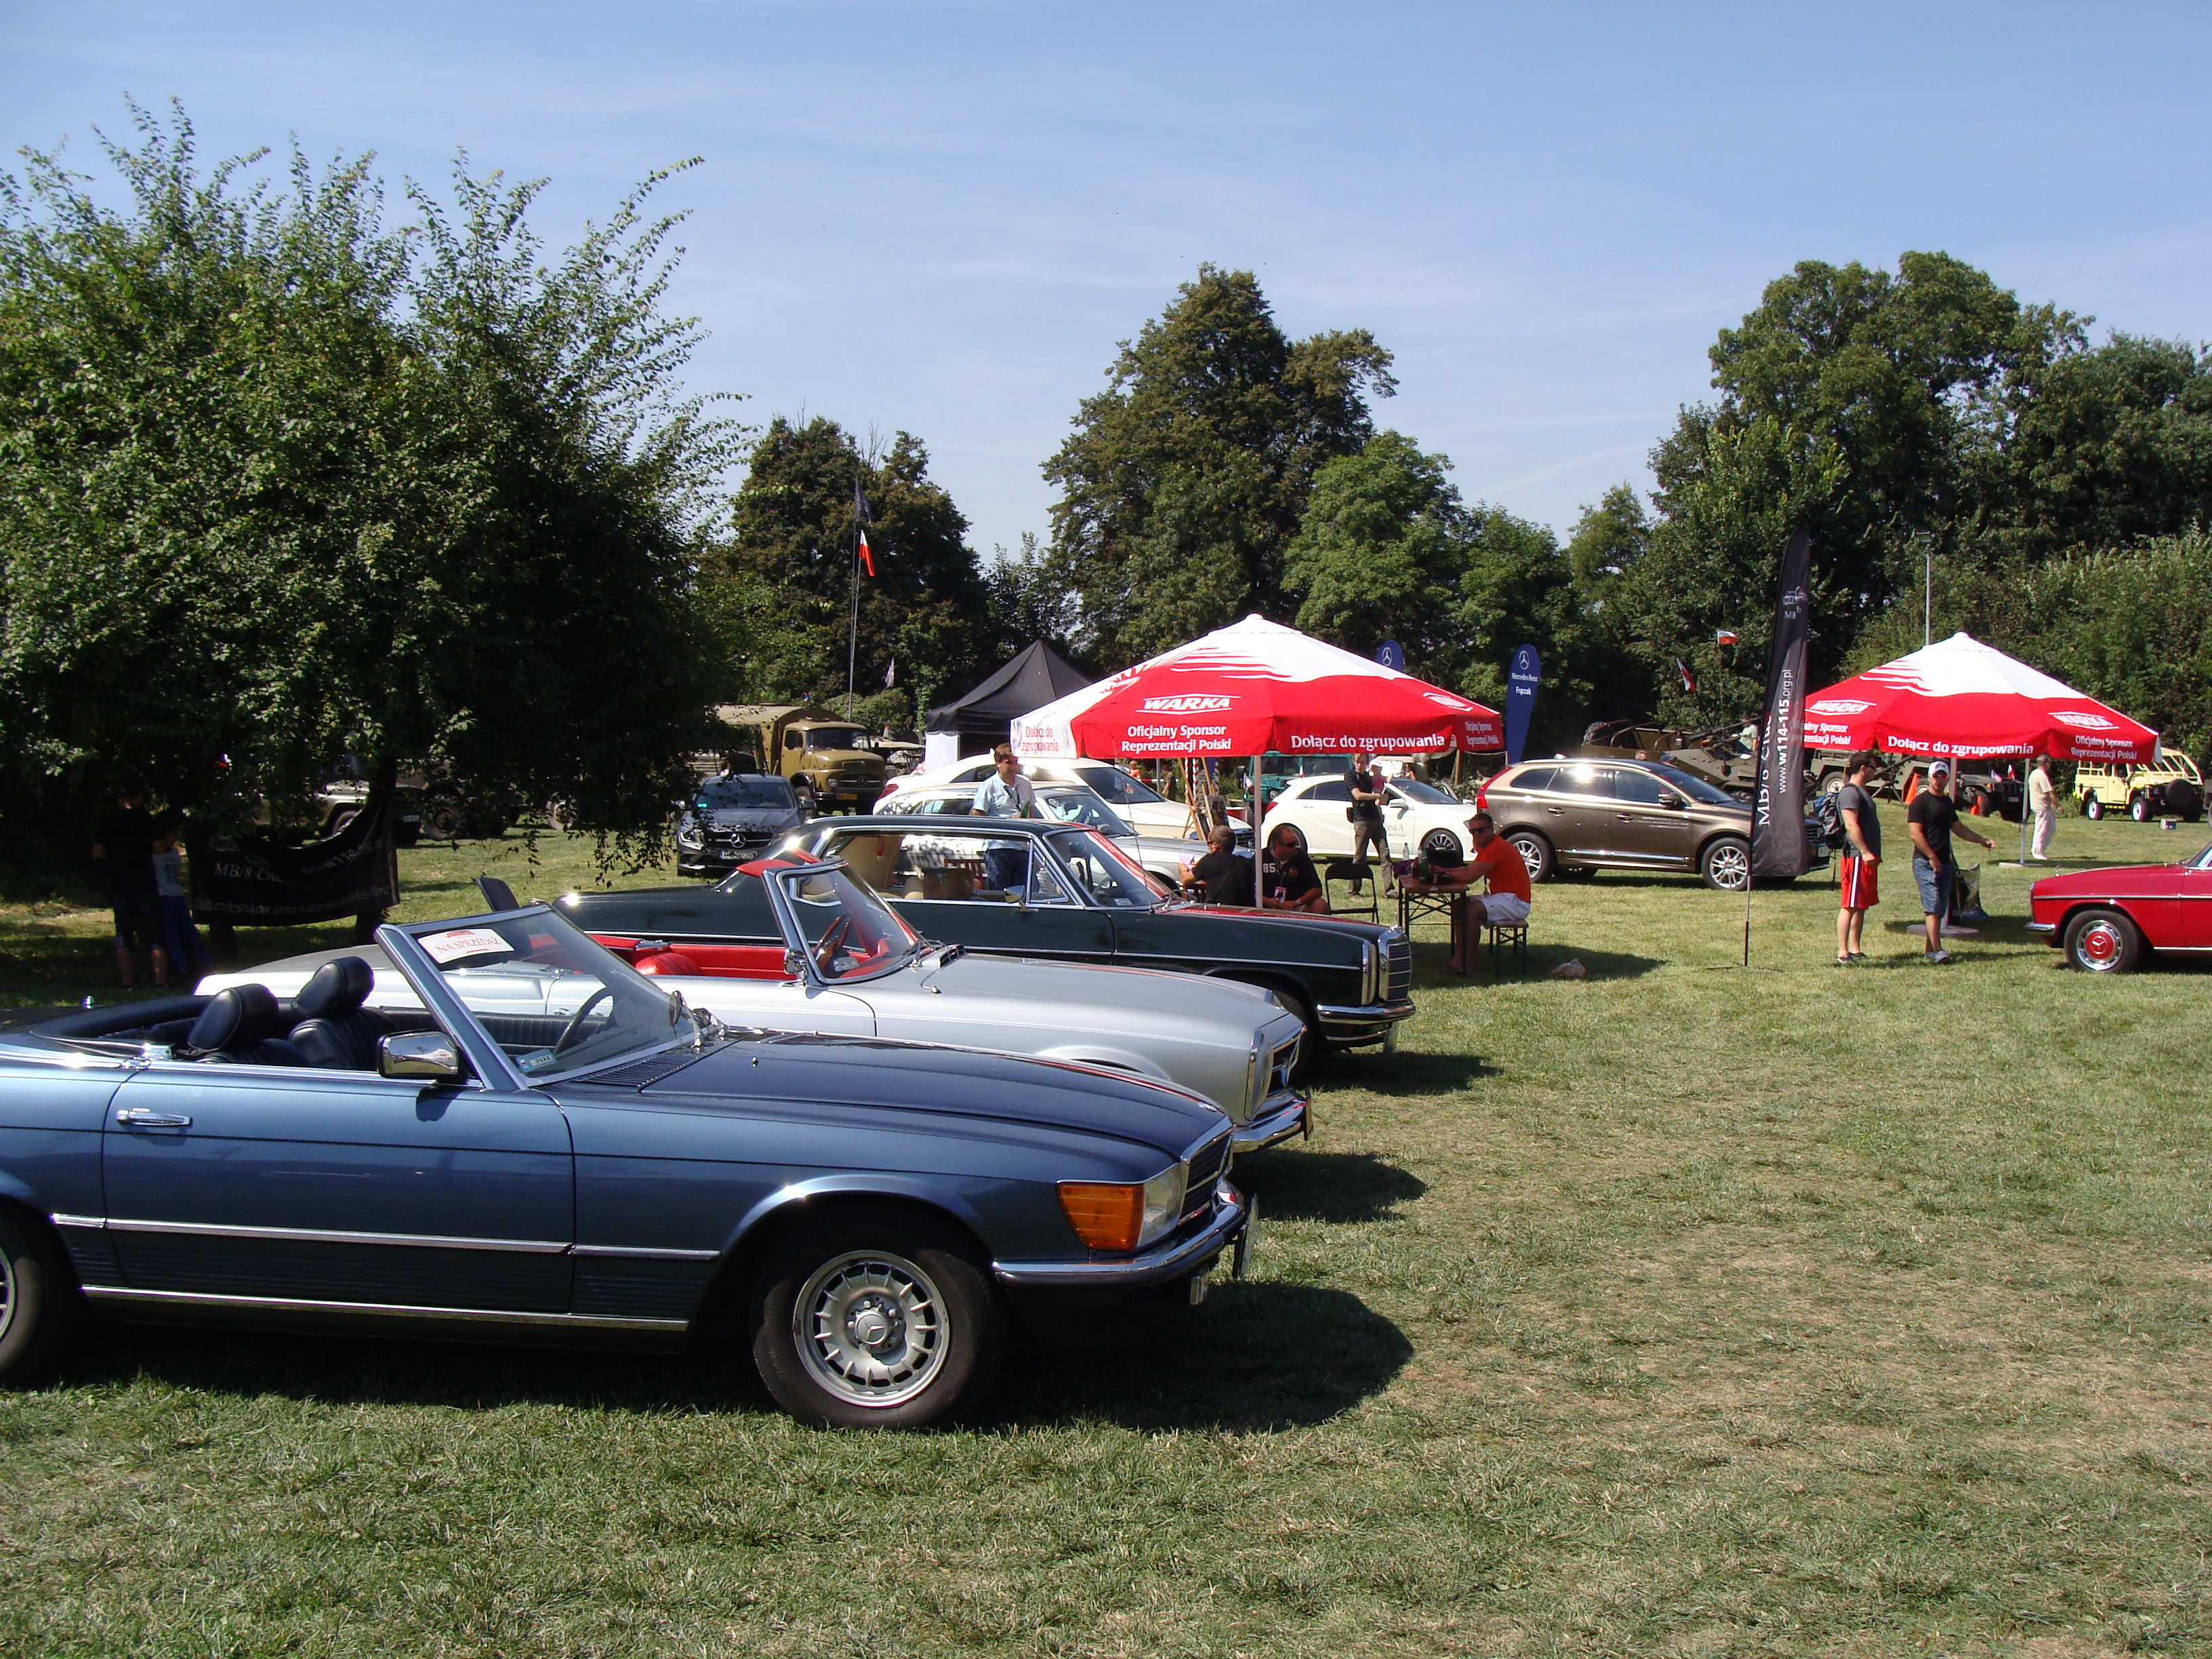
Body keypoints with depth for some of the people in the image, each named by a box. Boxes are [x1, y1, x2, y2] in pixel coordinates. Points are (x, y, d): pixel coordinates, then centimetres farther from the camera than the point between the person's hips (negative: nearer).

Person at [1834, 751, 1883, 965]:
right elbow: (1851, 825, -22)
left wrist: (1874, 854, 25)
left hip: (1867, 857, 10)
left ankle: (1855, 950, 15)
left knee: (1862, 906, 11)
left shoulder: (1862, 791, 20)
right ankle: (1842, 953, -11)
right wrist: (1865, 852, -28)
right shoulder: (1850, 792, -12)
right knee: (1851, 906, -10)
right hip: (1857, 857, -10)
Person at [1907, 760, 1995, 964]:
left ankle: (1929, 951, 14)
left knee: (1940, 910, 8)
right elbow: (1916, 834, -15)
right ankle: (1937, 951, -21)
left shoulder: (1947, 802, 18)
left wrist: (1983, 839, 20)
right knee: (1933, 907, -15)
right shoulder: (1921, 802, -8)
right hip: (1925, 862, -8)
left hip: (1944, 863, 8)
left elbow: (1958, 828, 29)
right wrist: (1932, 858, -18)